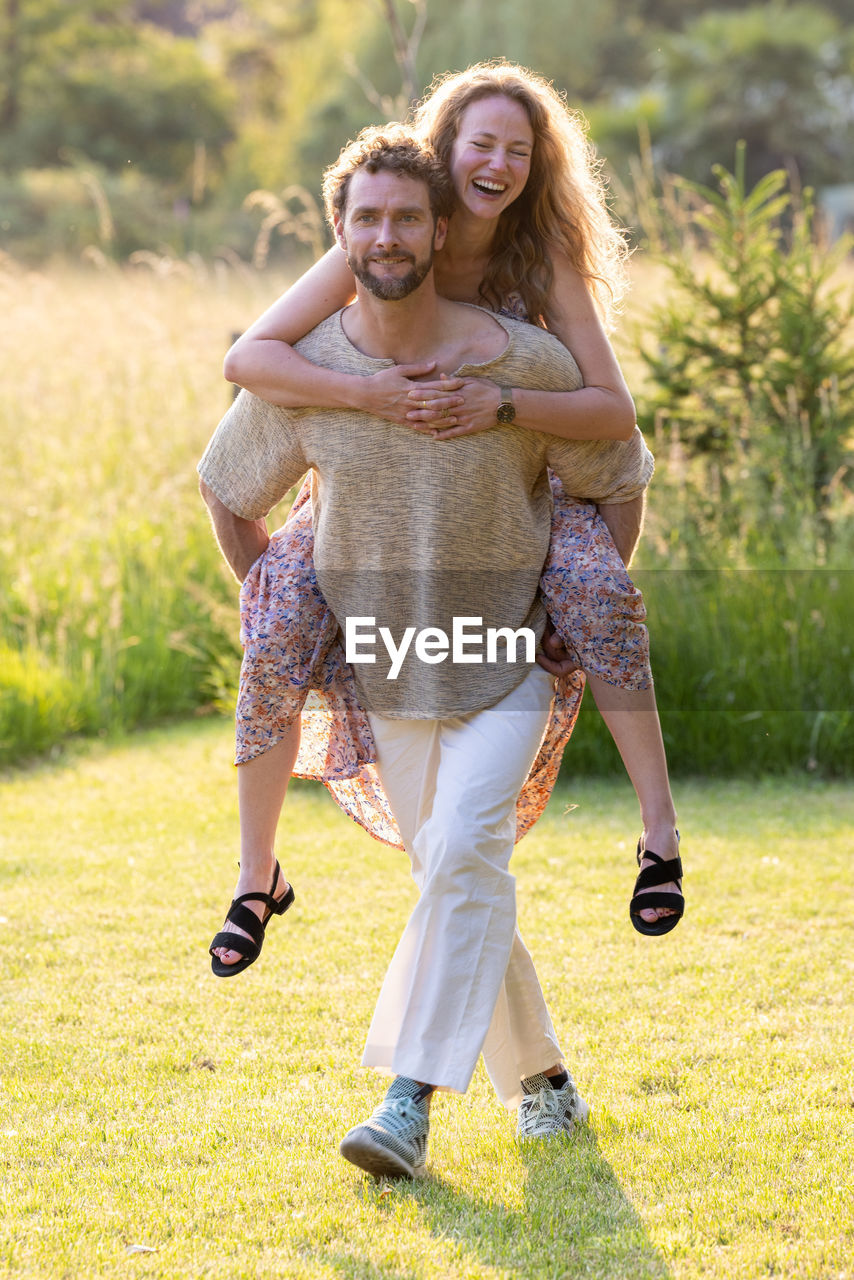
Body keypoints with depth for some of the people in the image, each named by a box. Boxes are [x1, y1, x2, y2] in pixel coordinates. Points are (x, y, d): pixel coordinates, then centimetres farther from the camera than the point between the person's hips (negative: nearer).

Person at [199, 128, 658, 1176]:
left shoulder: (523, 362, -17)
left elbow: (617, 477, 1)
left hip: (506, 661, -3)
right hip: (386, 672, 3)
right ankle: (541, 1078, 27)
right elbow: (229, 495, 9)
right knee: (453, 875, 9)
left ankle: (411, 1103, -25)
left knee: (465, 850, -22)